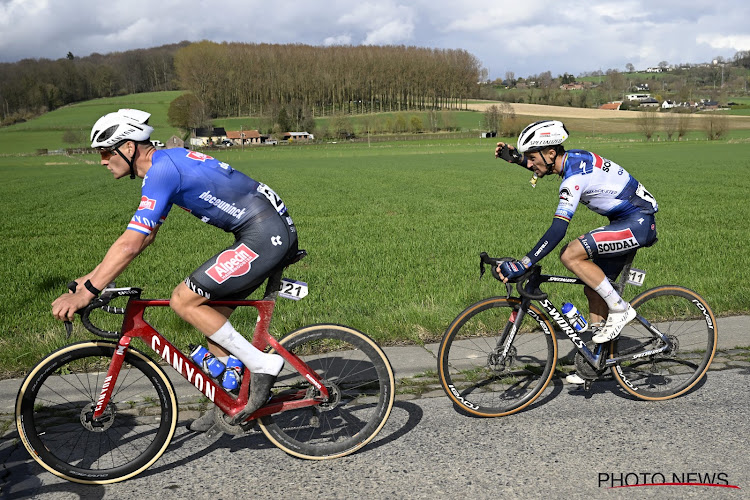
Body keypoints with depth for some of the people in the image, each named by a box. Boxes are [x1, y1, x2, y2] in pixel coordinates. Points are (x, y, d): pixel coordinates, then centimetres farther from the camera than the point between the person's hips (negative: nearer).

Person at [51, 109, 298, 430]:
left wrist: (85, 293, -15)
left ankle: (262, 365, -3)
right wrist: (92, 277, 21)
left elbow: (130, 245, -21)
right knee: (211, 312, 15)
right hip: (273, 233, 10)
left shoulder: (162, 171, -15)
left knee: (183, 301, -8)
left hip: (265, 235, -10)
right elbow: (144, 237, 22)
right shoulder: (167, 162, 16)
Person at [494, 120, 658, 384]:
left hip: (638, 224, -10)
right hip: (626, 223, 10)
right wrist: (514, 157, 11)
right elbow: (542, 167, 27)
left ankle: (620, 309, -9)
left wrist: (522, 265, -36)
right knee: (594, 289, 9)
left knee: (571, 255, -25)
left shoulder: (575, 176, -25)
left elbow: (557, 230, -34)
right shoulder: (573, 157, 3)